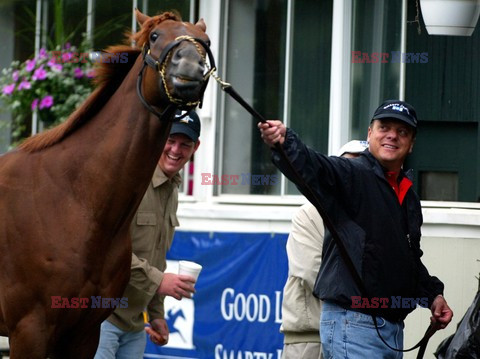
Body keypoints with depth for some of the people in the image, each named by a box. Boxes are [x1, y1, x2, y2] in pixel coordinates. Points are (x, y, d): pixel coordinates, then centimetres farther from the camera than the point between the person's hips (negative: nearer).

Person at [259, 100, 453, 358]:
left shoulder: (409, 198, 19)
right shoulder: (350, 175, -6)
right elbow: (310, 167, -28)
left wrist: (432, 294, 19)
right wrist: (284, 143, -48)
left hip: (393, 329, 9)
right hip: (352, 325, -9)